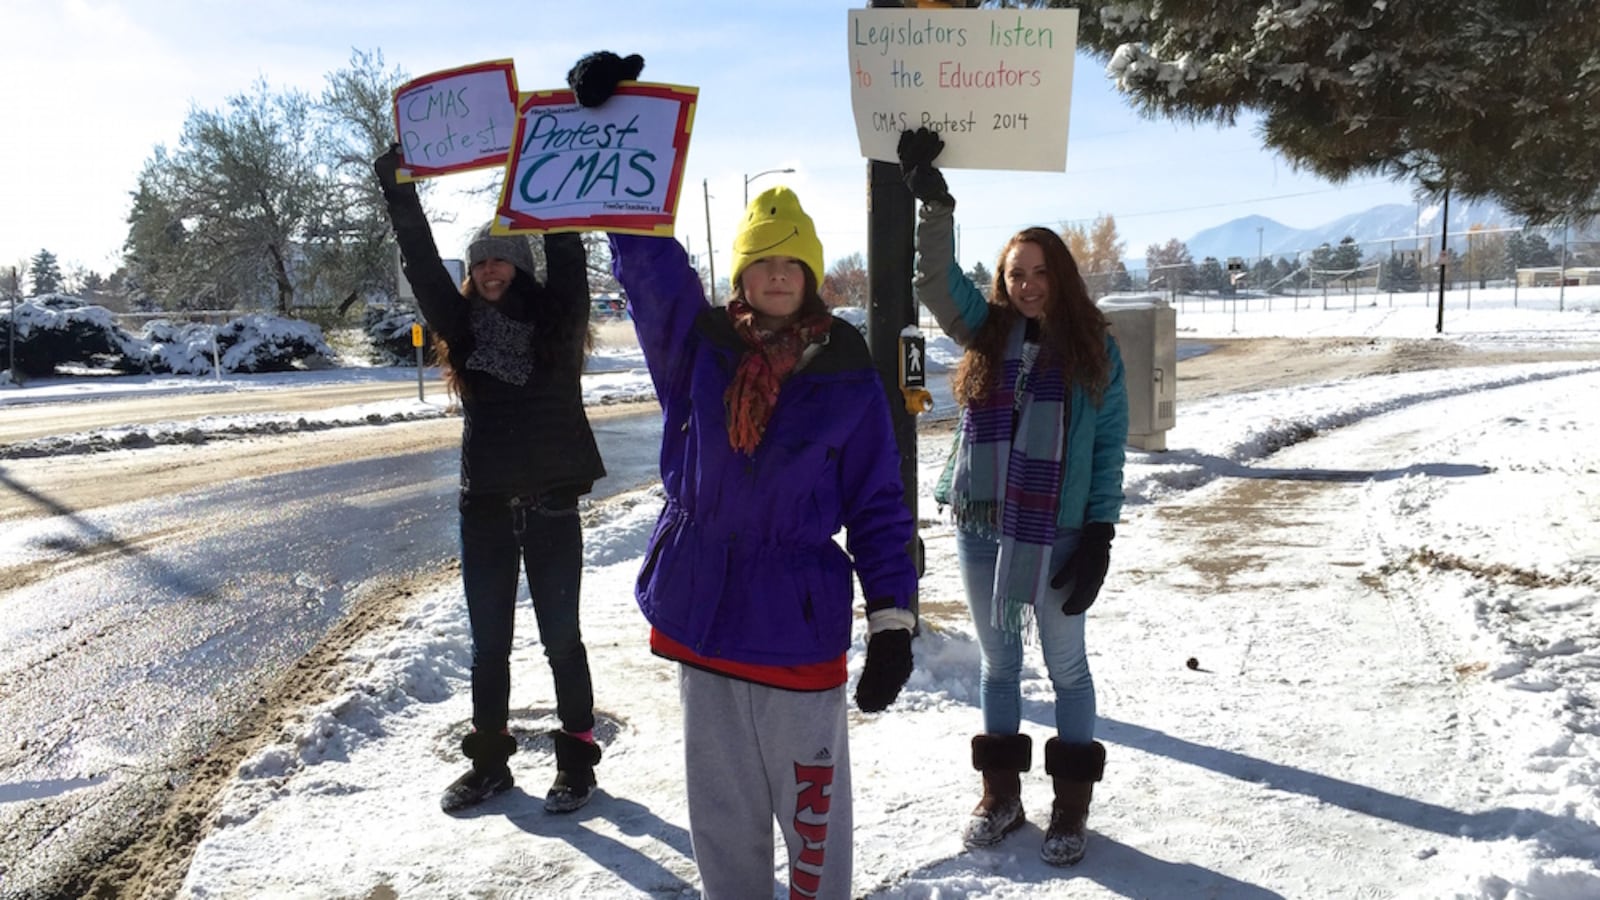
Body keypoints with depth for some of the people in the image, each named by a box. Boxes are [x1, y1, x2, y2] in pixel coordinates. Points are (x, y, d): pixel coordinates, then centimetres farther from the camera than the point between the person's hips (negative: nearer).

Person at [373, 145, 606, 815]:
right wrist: (397, 188, -8)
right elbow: (420, 262, 0)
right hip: (484, 504, 4)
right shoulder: (464, 324, 6)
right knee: (488, 642, 13)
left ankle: (577, 758, 20)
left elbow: (567, 254, -13)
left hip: (550, 501, -3)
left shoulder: (556, 317, -3)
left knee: (562, 637, 7)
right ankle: (489, 760, 27)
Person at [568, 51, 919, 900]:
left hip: (799, 622, -3)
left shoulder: (849, 377, -6)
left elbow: (878, 507, -3)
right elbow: (643, 247, 1)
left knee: (811, 803, 9)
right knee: (721, 808, 17)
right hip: (701, 612, 3)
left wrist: (894, 621, -7)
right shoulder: (697, 344, 0)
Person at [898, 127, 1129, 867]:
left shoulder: (1094, 347, -3)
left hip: (1056, 534, -3)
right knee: (998, 661, 15)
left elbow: (1110, 443, -3)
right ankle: (1000, 794, 29)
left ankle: (1071, 804, 24)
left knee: (1066, 667, 10)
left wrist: (1100, 532, -9)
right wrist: (932, 199, -21)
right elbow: (938, 283, -10)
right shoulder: (985, 332, 4)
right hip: (980, 527, 3)